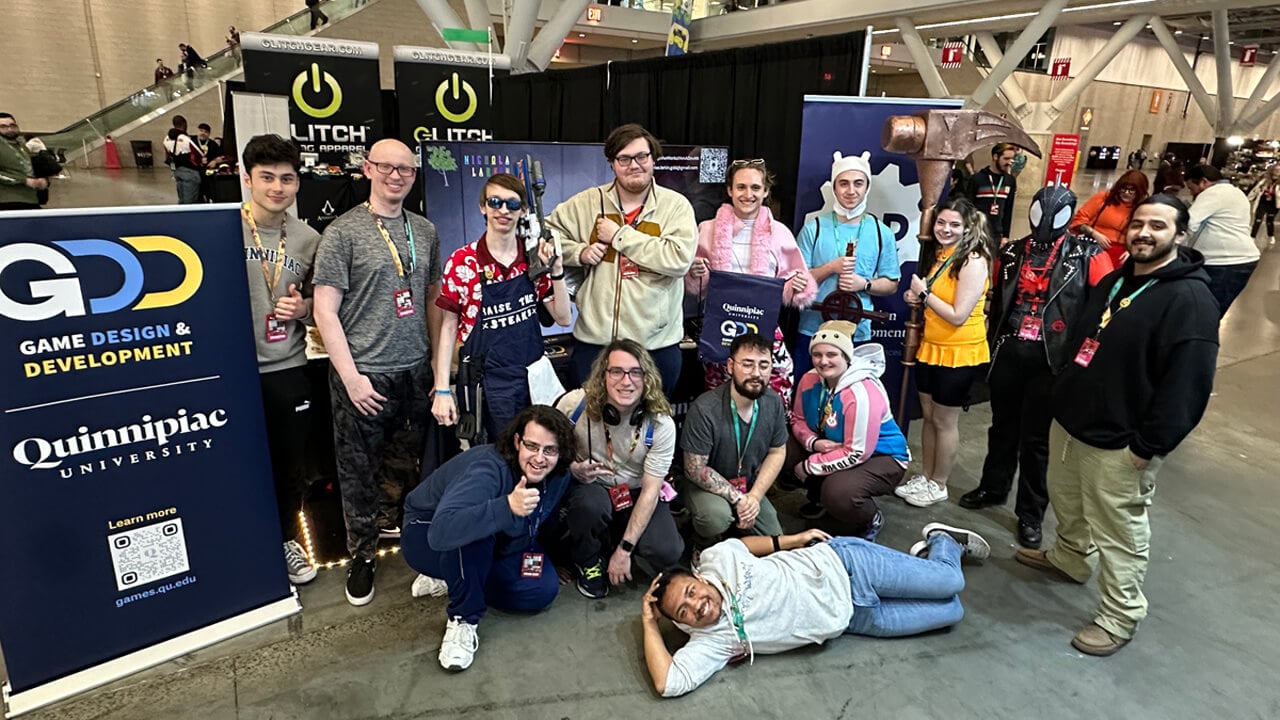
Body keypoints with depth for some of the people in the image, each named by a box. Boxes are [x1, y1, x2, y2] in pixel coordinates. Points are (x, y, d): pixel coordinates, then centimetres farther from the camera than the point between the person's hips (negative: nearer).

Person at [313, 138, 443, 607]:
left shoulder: (425, 231, 8)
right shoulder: (343, 232, -7)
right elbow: (325, 311, -9)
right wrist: (351, 377, -14)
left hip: (415, 370, 5)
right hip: (363, 374, -4)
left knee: (405, 461, 18)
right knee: (359, 469, 7)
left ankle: (388, 520, 42)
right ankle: (362, 553, 26)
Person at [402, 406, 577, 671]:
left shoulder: (558, 476, -16)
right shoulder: (487, 469, -38)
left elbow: (546, 518, 8)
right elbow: (441, 532, -53)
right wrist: (507, 507, -62)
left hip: (496, 546, 7)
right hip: (426, 537, -7)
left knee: (543, 590, -12)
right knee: (474, 533, -39)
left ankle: (447, 580, 8)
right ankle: (463, 620, -15)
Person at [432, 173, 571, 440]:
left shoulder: (534, 258, 2)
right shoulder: (462, 261, -7)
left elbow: (563, 318, 2)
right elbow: (448, 328, -2)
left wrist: (556, 270, -12)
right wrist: (442, 390, -6)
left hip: (534, 377, 3)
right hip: (489, 385, -3)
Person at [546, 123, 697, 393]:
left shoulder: (676, 205, -3)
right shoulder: (588, 202, 4)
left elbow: (680, 259, -18)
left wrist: (619, 235, -14)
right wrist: (580, 252, -7)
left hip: (658, 343, -1)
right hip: (593, 339, 2)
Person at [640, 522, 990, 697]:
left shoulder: (717, 559, -17)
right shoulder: (709, 642, -16)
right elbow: (667, 683, -27)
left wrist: (794, 539, 1)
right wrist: (649, 624, -20)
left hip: (840, 565, -2)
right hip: (850, 617, 2)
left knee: (949, 583, 1)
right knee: (952, 612, 3)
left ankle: (943, 540, 36)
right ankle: (927, 555, 35)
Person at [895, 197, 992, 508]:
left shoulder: (973, 261, -18)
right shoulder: (938, 254, 6)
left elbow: (958, 316, -23)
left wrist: (924, 293, -17)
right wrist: (916, 297, -1)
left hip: (960, 353, -7)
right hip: (931, 347, 7)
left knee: (945, 421, 6)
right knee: (928, 416, 15)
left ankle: (938, 485, 22)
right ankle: (926, 477, 30)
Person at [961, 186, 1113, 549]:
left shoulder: (1087, 255, -4)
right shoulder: (1011, 253, 8)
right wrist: (992, 344, 13)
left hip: (1051, 360, -3)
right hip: (1007, 353, 4)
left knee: (1037, 438, 7)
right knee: (1003, 426, 19)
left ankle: (1031, 513, 21)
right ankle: (993, 486, 39)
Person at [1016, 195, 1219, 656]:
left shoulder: (1189, 298, -17)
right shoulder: (1114, 281, 11)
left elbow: (1187, 384, -21)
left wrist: (1149, 446, -21)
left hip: (1120, 443, -8)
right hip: (1070, 421, 8)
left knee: (1119, 532, 4)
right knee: (1067, 504, 25)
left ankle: (1120, 617, 19)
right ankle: (1070, 558, 49)